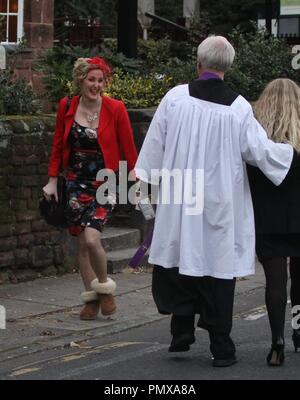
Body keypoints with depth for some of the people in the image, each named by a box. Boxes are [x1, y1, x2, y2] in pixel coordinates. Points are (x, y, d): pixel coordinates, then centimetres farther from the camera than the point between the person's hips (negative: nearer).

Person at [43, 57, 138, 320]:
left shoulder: (115, 109, -8)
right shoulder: (67, 107, 0)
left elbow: (128, 149, -3)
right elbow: (58, 145, 10)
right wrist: (53, 180, 8)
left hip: (106, 182, -3)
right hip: (77, 182, 4)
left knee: (92, 238, -18)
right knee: (82, 242, 6)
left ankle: (104, 286, 6)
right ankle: (91, 297, 18)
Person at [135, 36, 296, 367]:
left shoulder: (175, 98, -6)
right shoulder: (238, 107, -8)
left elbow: (155, 144, 0)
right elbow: (261, 150, -4)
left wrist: (146, 179, 14)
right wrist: (292, 152, 13)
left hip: (178, 202, 0)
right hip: (220, 206, 0)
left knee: (178, 263, 16)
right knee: (219, 267, 5)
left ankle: (182, 330, 10)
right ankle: (220, 346, 8)